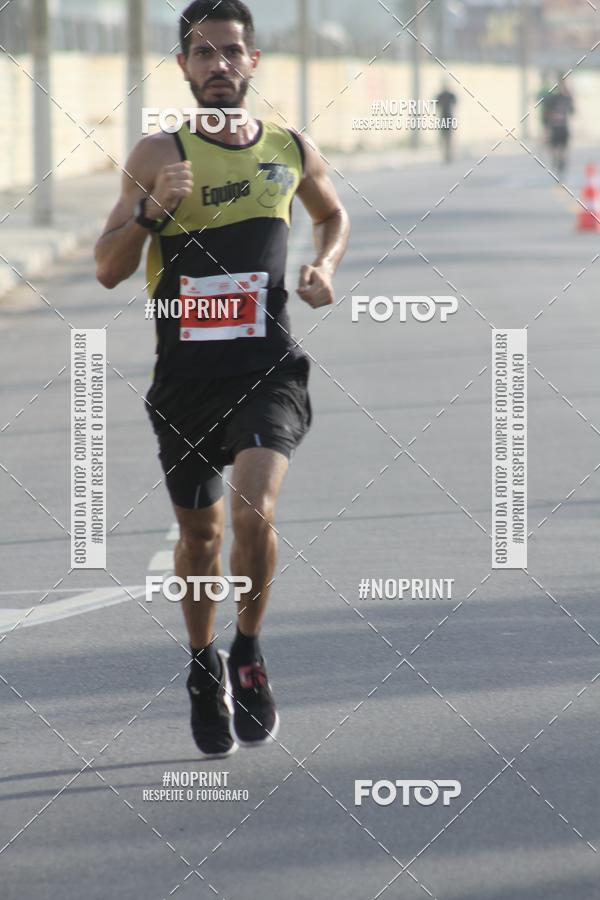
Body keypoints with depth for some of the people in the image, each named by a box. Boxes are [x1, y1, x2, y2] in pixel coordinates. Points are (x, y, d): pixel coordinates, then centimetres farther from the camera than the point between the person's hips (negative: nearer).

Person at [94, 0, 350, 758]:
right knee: (199, 533, 11)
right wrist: (152, 210, -21)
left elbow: (333, 215, 25)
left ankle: (248, 654, 0)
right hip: (185, 375, 0)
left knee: (253, 508, -22)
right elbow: (107, 269, -4)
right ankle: (204, 669, 35)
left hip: (268, 368, 0)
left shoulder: (291, 150, 3)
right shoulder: (159, 155, -4)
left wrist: (324, 266, 4)